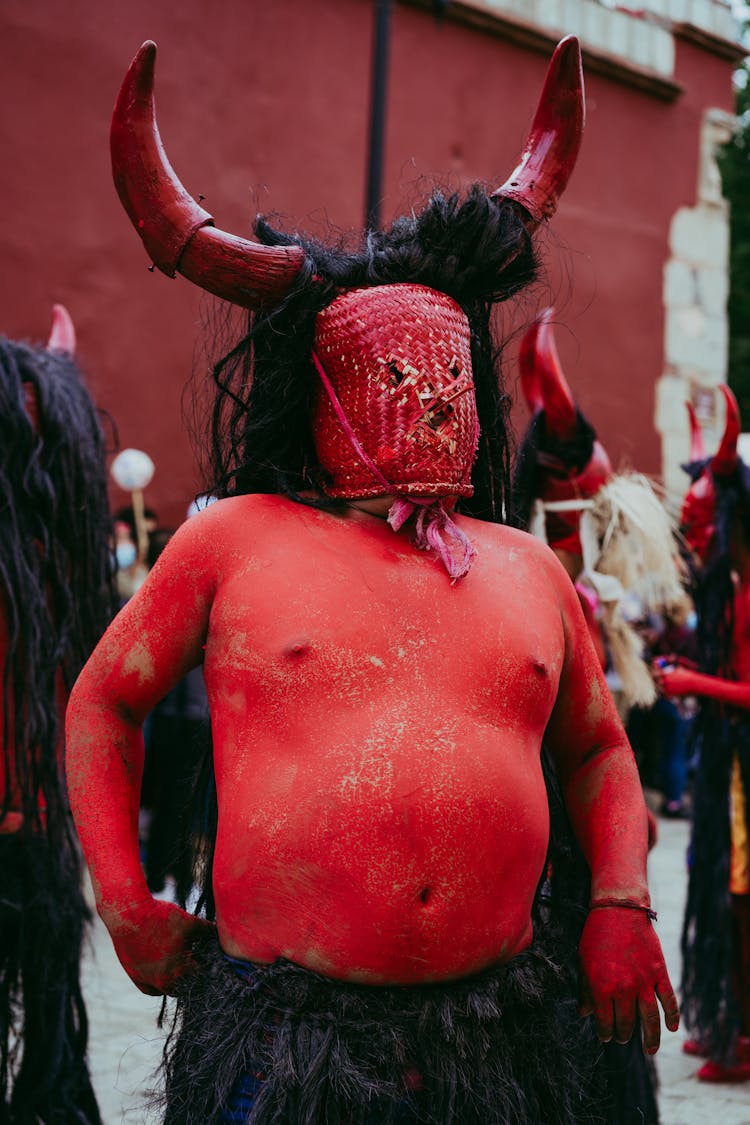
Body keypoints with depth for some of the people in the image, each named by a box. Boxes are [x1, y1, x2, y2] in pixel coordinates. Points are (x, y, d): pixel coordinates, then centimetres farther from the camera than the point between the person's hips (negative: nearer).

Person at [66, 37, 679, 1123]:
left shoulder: (528, 569, 13)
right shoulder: (235, 541, 2)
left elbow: (598, 750, 24)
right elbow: (101, 704, 11)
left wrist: (620, 906, 9)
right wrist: (127, 907, 5)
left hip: (501, 1027, 4)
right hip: (285, 1027, -3)